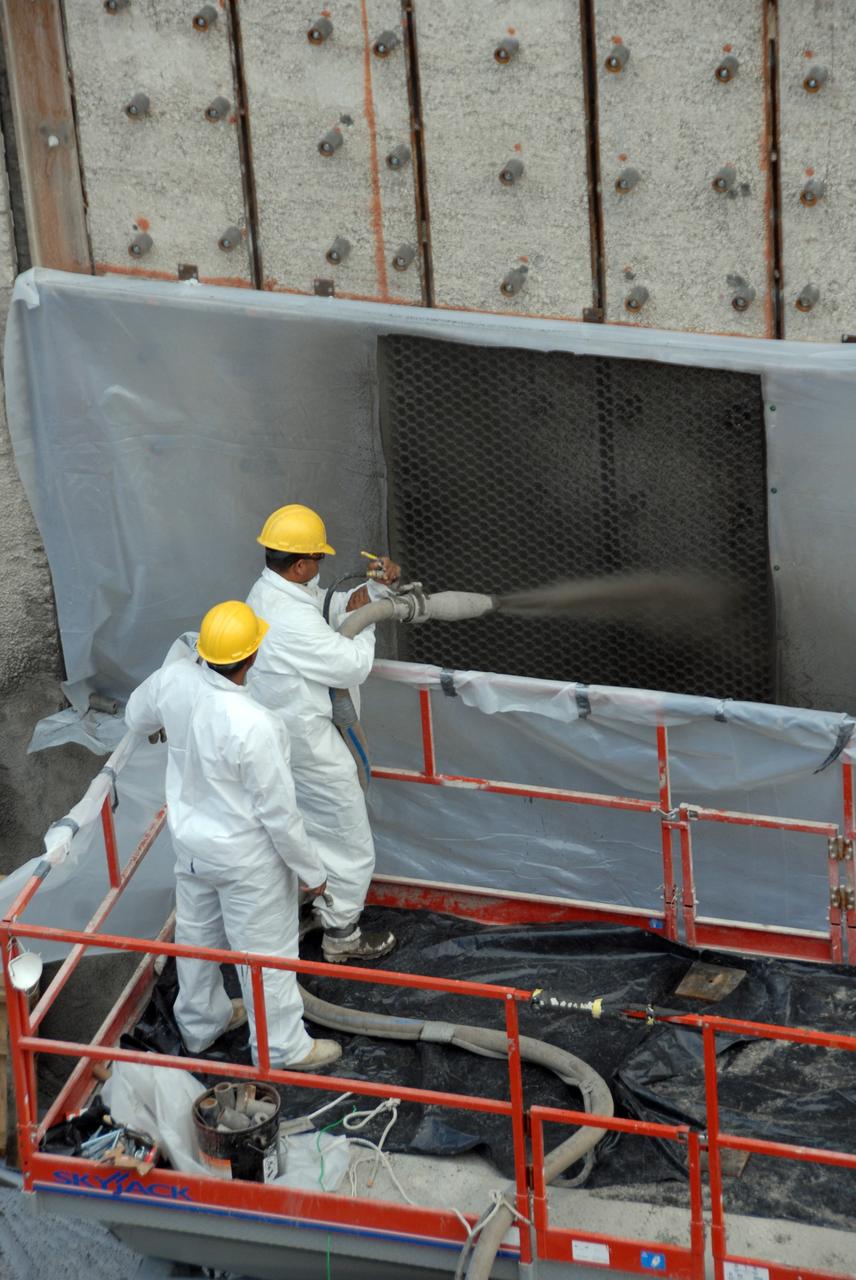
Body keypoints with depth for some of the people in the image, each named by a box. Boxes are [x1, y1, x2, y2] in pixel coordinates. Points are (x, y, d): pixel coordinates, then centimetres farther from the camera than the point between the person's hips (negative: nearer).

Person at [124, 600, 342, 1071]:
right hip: (245, 856, -7)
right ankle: (282, 1047, 32)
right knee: (266, 949, 14)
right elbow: (278, 811, -25)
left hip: (190, 839, 7)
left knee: (197, 934, 27)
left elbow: (136, 717, 7)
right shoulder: (252, 726, -37)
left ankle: (200, 1022, 49)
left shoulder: (175, 680, -19)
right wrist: (310, 870, -9)